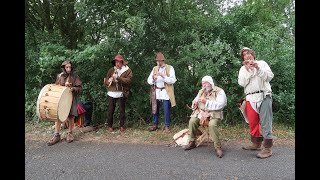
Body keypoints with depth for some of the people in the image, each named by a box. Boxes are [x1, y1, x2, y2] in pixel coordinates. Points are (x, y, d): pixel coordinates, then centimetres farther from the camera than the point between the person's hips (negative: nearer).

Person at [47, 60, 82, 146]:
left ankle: (70, 133, 23)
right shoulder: (59, 76, 5)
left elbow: (80, 88, -3)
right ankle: (56, 135, 8)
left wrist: (73, 89, -22)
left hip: (71, 100, -1)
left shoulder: (75, 77, 0)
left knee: (71, 117, 3)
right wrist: (64, 86, -9)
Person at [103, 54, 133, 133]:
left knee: (122, 110, 6)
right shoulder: (111, 70, 7)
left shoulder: (127, 70, -1)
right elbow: (105, 81, 5)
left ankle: (122, 126, 20)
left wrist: (118, 77, -25)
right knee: (110, 110, 6)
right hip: (112, 93, 2)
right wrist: (108, 81, -18)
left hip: (122, 93, -2)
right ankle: (110, 126, 19)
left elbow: (128, 80, -16)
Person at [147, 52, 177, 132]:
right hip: (156, 92, 4)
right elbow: (149, 80, 7)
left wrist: (163, 76, -22)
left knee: (167, 111, 0)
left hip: (166, 93, -4)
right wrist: (153, 79, -15)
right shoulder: (155, 68, 12)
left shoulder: (170, 68, 0)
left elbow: (173, 80, -12)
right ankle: (155, 124, 24)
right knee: (155, 109, 9)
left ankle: (166, 126, 14)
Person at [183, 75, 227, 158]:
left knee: (212, 124, -35)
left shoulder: (219, 91, -6)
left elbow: (220, 105, -19)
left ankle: (218, 147, -19)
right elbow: (195, 101, 20)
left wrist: (206, 102, -24)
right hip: (201, 112, 5)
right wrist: (194, 103, -6)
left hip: (214, 113, -5)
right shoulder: (201, 91, 14)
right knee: (192, 121, -21)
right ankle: (192, 143, -2)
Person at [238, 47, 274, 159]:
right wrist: (247, 70, -6)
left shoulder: (262, 63, 11)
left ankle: (268, 148, -3)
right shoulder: (243, 69, 16)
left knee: (265, 122, -7)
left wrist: (258, 68, -12)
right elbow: (241, 83, 2)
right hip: (250, 98, 3)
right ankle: (256, 143, 21)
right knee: (252, 122, 7)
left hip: (264, 96, -3)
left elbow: (270, 76, -2)